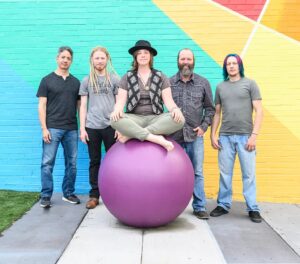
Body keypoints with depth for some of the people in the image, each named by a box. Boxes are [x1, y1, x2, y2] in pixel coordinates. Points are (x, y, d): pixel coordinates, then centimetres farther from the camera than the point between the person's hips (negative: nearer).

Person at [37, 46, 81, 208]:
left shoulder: (76, 82, 13)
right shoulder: (47, 80, 4)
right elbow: (41, 106, -1)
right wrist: (44, 128, -9)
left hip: (71, 129, 4)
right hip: (52, 128, -3)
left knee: (72, 163, 7)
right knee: (47, 163, -3)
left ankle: (68, 193, 20)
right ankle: (46, 196, 5)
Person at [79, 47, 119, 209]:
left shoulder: (114, 79, 6)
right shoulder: (86, 81, 10)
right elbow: (83, 106, 9)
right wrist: (82, 128, 2)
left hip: (111, 126, -1)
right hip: (92, 127, 1)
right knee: (94, 161, 6)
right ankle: (94, 195, 12)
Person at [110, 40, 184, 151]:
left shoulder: (161, 77, 10)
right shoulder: (127, 78, 9)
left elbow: (168, 100, 1)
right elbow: (121, 101, 0)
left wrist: (175, 109, -23)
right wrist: (117, 110, -24)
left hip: (155, 119, 1)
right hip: (135, 119, -1)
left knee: (179, 119, -30)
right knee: (115, 119, -33)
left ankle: (130, 134, -27)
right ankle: (156, 138, -32)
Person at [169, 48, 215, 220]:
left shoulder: (203, 83, 7)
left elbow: (209, 108, 11)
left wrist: (204, 126, -1)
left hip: (195, 135, 0)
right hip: (173, 135, 0)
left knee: (197, 172, 3)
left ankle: (199, 207, 13)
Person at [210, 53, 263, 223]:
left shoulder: (250, 84, 4)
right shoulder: (221, 87, 12)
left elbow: (259, 111, -1)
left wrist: (254, 135, -10)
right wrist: (213, 135, 6)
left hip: (245, 136, -2)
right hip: (225, 136, 3)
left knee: (249, 174, 1)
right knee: (225, 173, 7)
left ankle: (253, 208, 11)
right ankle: (223, 205, 18)